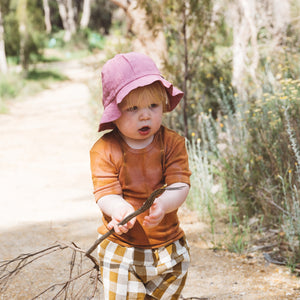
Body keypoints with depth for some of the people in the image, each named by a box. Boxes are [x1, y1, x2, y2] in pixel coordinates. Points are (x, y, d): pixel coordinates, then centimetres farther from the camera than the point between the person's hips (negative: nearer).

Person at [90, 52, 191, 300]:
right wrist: (119, 209, -42)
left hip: (168, 248, 2)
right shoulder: (105, 150, -11)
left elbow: (180, 185, -15)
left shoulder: (172, 143, -6)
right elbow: (106, 193, -17)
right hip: (121, 250, -2)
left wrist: (163, 204, -38)